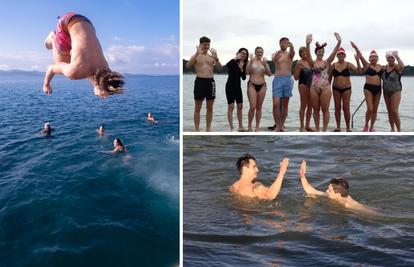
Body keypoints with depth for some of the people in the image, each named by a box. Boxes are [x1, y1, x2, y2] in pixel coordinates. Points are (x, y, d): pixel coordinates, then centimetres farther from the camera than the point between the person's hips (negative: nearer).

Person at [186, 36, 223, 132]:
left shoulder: (212, 56, 10)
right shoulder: (196, 56, 2)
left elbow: (220, 69, 1)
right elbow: (187, 66, -17)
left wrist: (216, 58, -15)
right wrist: (197, 54, -24)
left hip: (210, 82, 3)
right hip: (199, 81, -3)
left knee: (210, 108, 7)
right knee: (197, 108, 2)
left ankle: (208, 129, 17)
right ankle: (197, 130, 8)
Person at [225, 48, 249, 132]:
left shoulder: (244, 64, 9)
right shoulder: (234, 62, -9)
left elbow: (244, 78, 4)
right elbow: (227, 65, -33)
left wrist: (241, 69, -11)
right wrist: (236, 58, -29)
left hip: (238, 87, 7)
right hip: (230, 86, -7)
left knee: (240, 107, 11)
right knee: (231, 107, -6)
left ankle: (240, 126, 21)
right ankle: (232, 128, -3)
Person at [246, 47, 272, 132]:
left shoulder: (265, 62, 9)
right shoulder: (251, 61, 4)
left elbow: (269, 74, -1)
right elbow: (247, 72, -10)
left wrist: (265, 65, -13)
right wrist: (251, 62, -15)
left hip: (262, 86, 3)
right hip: (252, 85, -2)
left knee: (259, 107, 6)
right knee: (253, 107, -12)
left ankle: (257, 127, 12)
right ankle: (250, 126, 5)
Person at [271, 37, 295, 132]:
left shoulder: (290, 54, 9)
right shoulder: (275, 54, 9)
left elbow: (292, 52, -17)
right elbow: (273, 59, -16)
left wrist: (291, 46, -42)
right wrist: (276, 56, -41)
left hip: (288, 79, 1)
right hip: (278, 79, -1)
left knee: (285, 105, 6)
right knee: (276, 104, -10)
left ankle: (282, 125, 15)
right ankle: (277, 126, -1)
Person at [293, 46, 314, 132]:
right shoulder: (299, 63, -4)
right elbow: (296, 77, -6)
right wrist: (299, 68, -19)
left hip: (311, 85, 6)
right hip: (303, 85, -6)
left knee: (310, 106, 8)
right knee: (303, 106, -5)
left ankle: (307, 126, 16)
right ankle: (302, 127, 1)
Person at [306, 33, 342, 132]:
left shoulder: (327, 62, 7)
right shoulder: (312, 63, 5)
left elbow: (334, 52, -7)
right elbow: (308, 54, -13)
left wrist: (339, 42, -25)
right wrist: (308, 44, -33)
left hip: (325, 88, 0)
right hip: (314, 88, 0)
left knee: (325, 109, 2)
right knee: (316, 110, 7)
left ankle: (324, 130, 10)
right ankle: (317, 129, 17)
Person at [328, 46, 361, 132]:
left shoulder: (349, 65, -1)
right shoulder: (333, 65, 3)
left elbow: (359, 71, -13)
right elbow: (330, 78, 10)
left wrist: (357, 60, -20)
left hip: (346, 88, -1)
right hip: (336, 89, 2)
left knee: (346, 108, -1)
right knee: (337, 108, 5)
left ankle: (348, 127, 10)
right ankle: (338, 127, 14)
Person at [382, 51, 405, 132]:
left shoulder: (397, 67, -11)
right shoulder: (385, 68, 7)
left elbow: (402, 66, -35)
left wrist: (397, 56, -28)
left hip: (396, 91, -6)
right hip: (386, 92, 6)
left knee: (394, 111, -12)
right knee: (389, 111, 11)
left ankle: (399, 130, -2)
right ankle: (392, 129, 22)